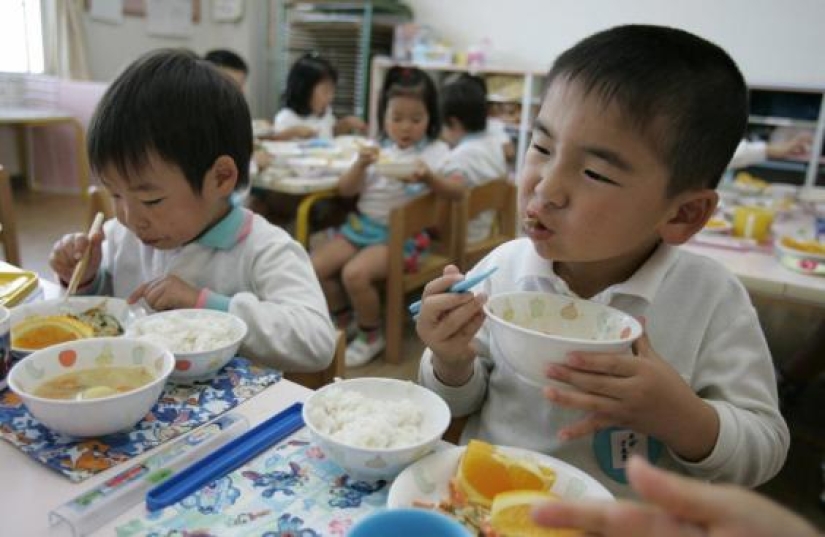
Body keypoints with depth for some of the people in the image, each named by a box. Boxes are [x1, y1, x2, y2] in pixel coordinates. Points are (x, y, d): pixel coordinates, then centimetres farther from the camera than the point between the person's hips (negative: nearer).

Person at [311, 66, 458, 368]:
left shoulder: (435, 152, 0)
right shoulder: (377, 150, 10)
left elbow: (457, 191, -12)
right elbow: (345, 190, 7)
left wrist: (428, 178, -30)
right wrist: (361, 165, -12)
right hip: (361, 224, 6)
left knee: (354, 273, -28)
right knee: (315, 266, -11)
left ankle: (371, 337, 0)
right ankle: (345, 322, 16)